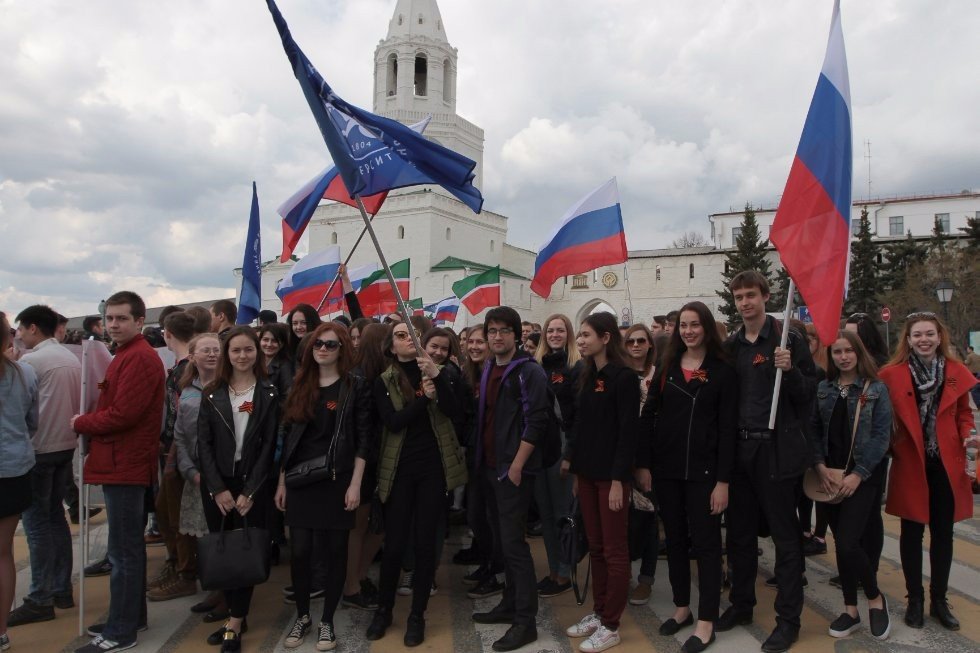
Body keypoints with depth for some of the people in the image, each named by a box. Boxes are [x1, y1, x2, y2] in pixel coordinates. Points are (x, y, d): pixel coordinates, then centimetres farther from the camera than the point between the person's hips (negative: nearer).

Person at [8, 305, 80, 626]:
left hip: (38, 449, -7)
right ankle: (62, 590, 21)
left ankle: (40, 600, 4)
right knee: (55, 516, 15)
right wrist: (68, 428, 15)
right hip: (66, 445, 7)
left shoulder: (30, 360, -13)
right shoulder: (72, 358, 8)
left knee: (36, 523, -1)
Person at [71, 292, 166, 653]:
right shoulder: (127, 355, 18)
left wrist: (80, 423, -7)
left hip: (125, 466, -11)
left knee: (123, 551, -3)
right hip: (126, 464, 11)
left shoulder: (139, 358, -16)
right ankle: (131, 616, 30)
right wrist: (88, 423, 4)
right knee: (130, 547, 18)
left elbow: (122, 414, -21)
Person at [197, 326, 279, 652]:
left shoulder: (269, 394, -1)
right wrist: (218, 488, -9)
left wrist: (249, 491, -11)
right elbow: (203, 444, 0)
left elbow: (268, 446, -5)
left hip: (252, 484, -2)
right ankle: (236, 616, 18)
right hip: (216, 485, 2)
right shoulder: (212, 395, 4)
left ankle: (235, 623, 7)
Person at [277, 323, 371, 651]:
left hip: (337, 480, -3)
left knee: (336, 551, 5)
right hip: (299, 479, 3)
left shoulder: (355, 386, -3)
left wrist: (355, 484, -11)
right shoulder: (300, 385, 8)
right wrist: (281, 481, 7)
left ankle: (327, 621, 21)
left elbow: (363, 439, -6)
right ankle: (302, 616, 25)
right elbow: (287, 435, 10)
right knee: (300, 551, 5)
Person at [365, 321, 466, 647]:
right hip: (399, 469, 0)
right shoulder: (384, 381, 1)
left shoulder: (441, 373, 2)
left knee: (425, 541, 5)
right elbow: (393, 423, -11)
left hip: (434, 466, 0)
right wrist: (423, 397, -19)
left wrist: (438, 375, -25)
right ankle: (383, 609, 26)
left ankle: (417, 614, 20)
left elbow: (453, 410, -13)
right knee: (394, 543, 5)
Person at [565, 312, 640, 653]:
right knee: (596, 547, 15)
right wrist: (576, 471, 12)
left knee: (615, 550, 3)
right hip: (588, 472, 8)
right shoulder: (588, 376, 11)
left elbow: (628, 431, -15)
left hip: (611, 474, -7)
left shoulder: (623, 377, -12)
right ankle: (598, 612, 27)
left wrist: (618, 479, -18)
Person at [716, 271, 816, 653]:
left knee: (785, 536, 5)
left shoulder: (788, 340, -5)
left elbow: (809, 394, -7)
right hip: (738, 449, 5)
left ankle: (789, 619, 17)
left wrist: (790, 370, -24)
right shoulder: (731, 346, 10)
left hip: (776, 450, -5)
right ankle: (741, 604, 30)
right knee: (740, 533, 14)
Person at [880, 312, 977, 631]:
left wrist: (968, 436, -6)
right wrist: (890, 448, -12)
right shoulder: (892, 374, -6)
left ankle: (939, 600, 26)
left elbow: (964, 414, 12)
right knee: (912, 532, 8)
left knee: (943, 533, 11)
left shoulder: (957, 372, 2)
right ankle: (915, 599, 22)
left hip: (946, 465, 2)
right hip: (910, 465, -2)